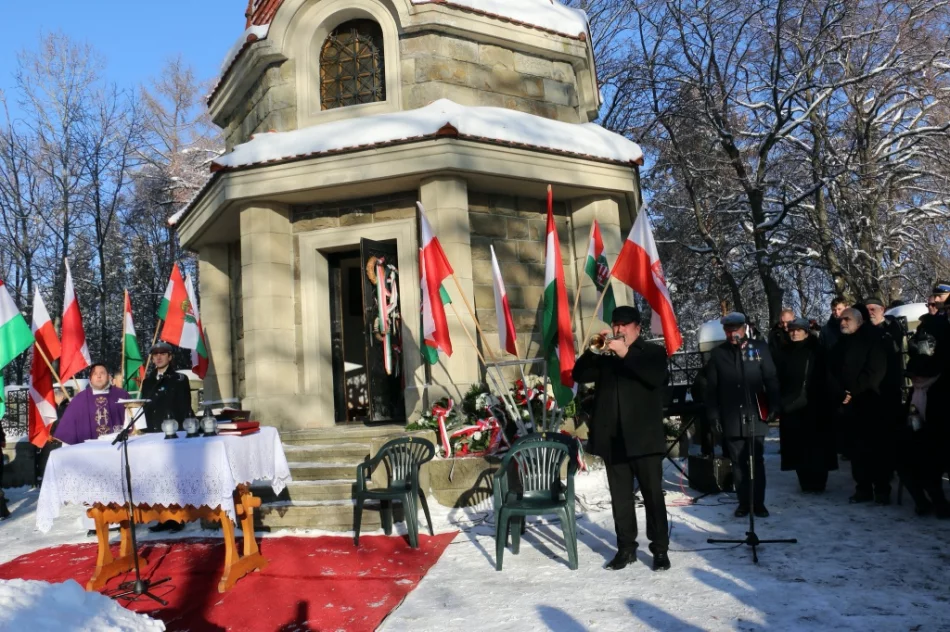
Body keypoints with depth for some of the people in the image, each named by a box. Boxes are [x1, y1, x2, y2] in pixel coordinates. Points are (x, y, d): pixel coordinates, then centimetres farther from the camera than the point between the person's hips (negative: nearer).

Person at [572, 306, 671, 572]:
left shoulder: (653, 352, 5)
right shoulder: (605, 355, 15)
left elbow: (656, 377, -15)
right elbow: (579, 374, 3)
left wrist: (626, 353, -20)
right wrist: (594, 349, -10)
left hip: (643, 437, -4)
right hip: (613, 438, 4)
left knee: (653, 494, 0)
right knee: (620, 497, 8)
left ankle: (660, 549, 9)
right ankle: (626, 548, 17)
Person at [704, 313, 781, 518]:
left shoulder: (759, 348, 2)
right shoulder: (717, 354, 4)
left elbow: (771, 380, 2)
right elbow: (711, 388, 3)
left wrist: (773, 406, -6)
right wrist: (713, 415, -1)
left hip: (755, 416, -1)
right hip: (731, 419, 1)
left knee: (757, 462, 6)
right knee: (738, 463, 8)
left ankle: (759, 503, 16)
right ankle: (743, 502, 17)